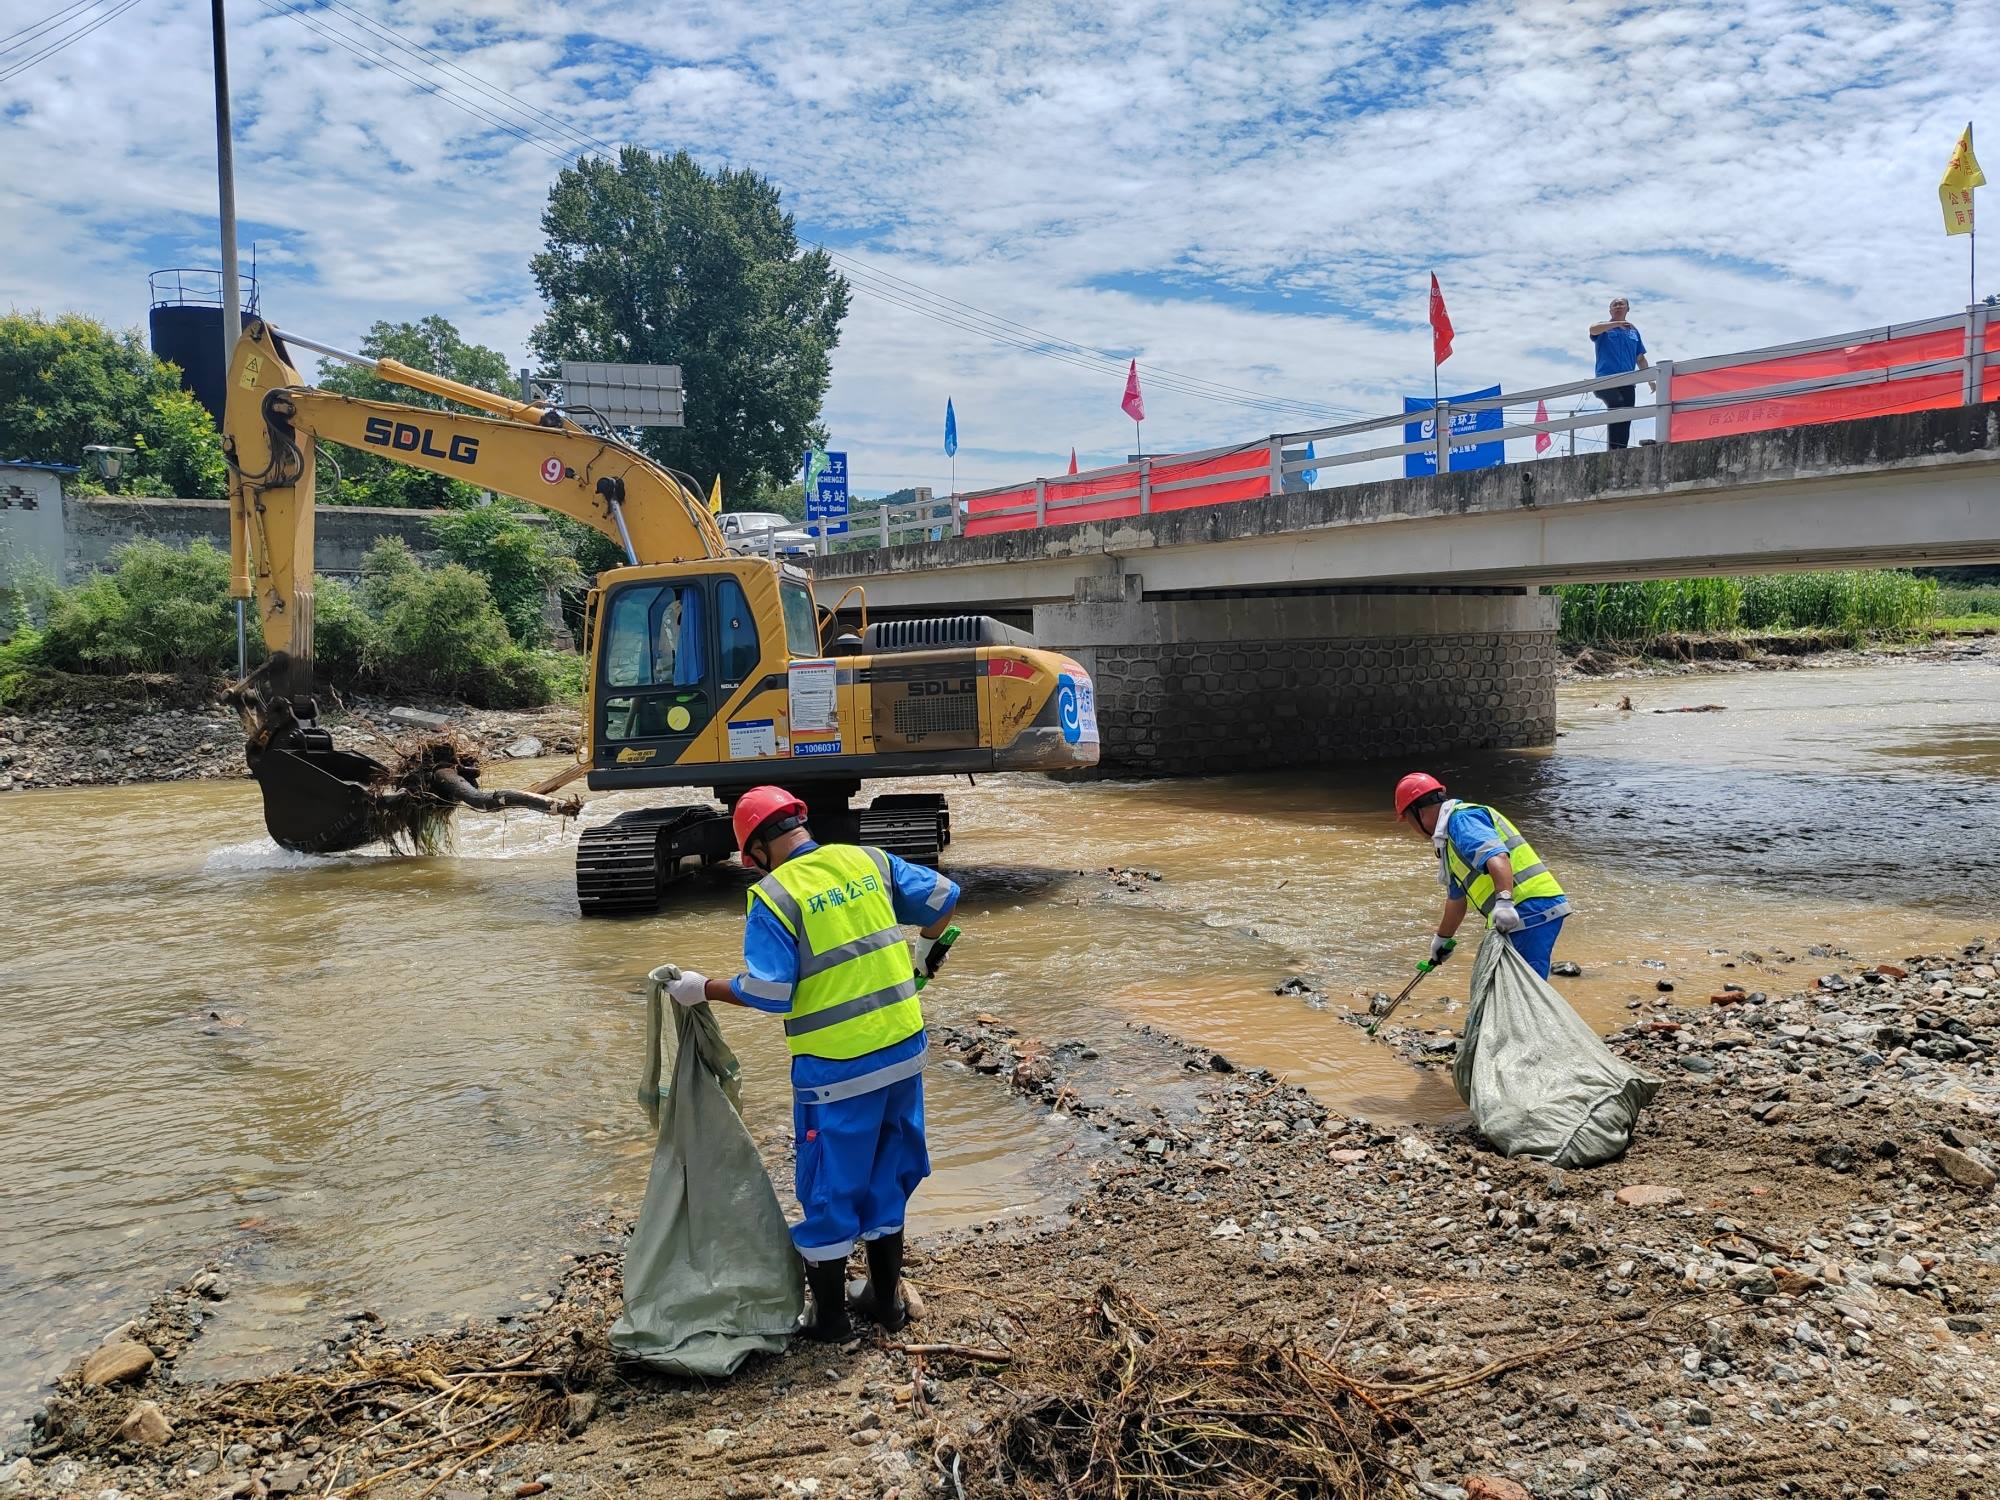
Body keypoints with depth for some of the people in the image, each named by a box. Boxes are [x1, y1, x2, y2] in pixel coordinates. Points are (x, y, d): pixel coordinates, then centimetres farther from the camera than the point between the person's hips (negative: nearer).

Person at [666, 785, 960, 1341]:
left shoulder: (773, 896, -13)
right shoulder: (869, 861, 2)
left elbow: (767, 993, -18)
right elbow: (943, 899, 10)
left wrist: (702, 990, -4)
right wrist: (930, 955, 27)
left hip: (836, 1068, -6)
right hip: (904, 1049, 6)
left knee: (829, 1189, 11)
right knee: (886, 1175, 21)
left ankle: (828, 1314, 25)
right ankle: (886, 1297, 34)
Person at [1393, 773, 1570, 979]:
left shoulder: (1461, 819, -8)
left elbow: (1496, 856, -27)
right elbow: (1456, 898, 38)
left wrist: (1504, 901, -39)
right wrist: (1442, 938, 48)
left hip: (1529, 912, -10)